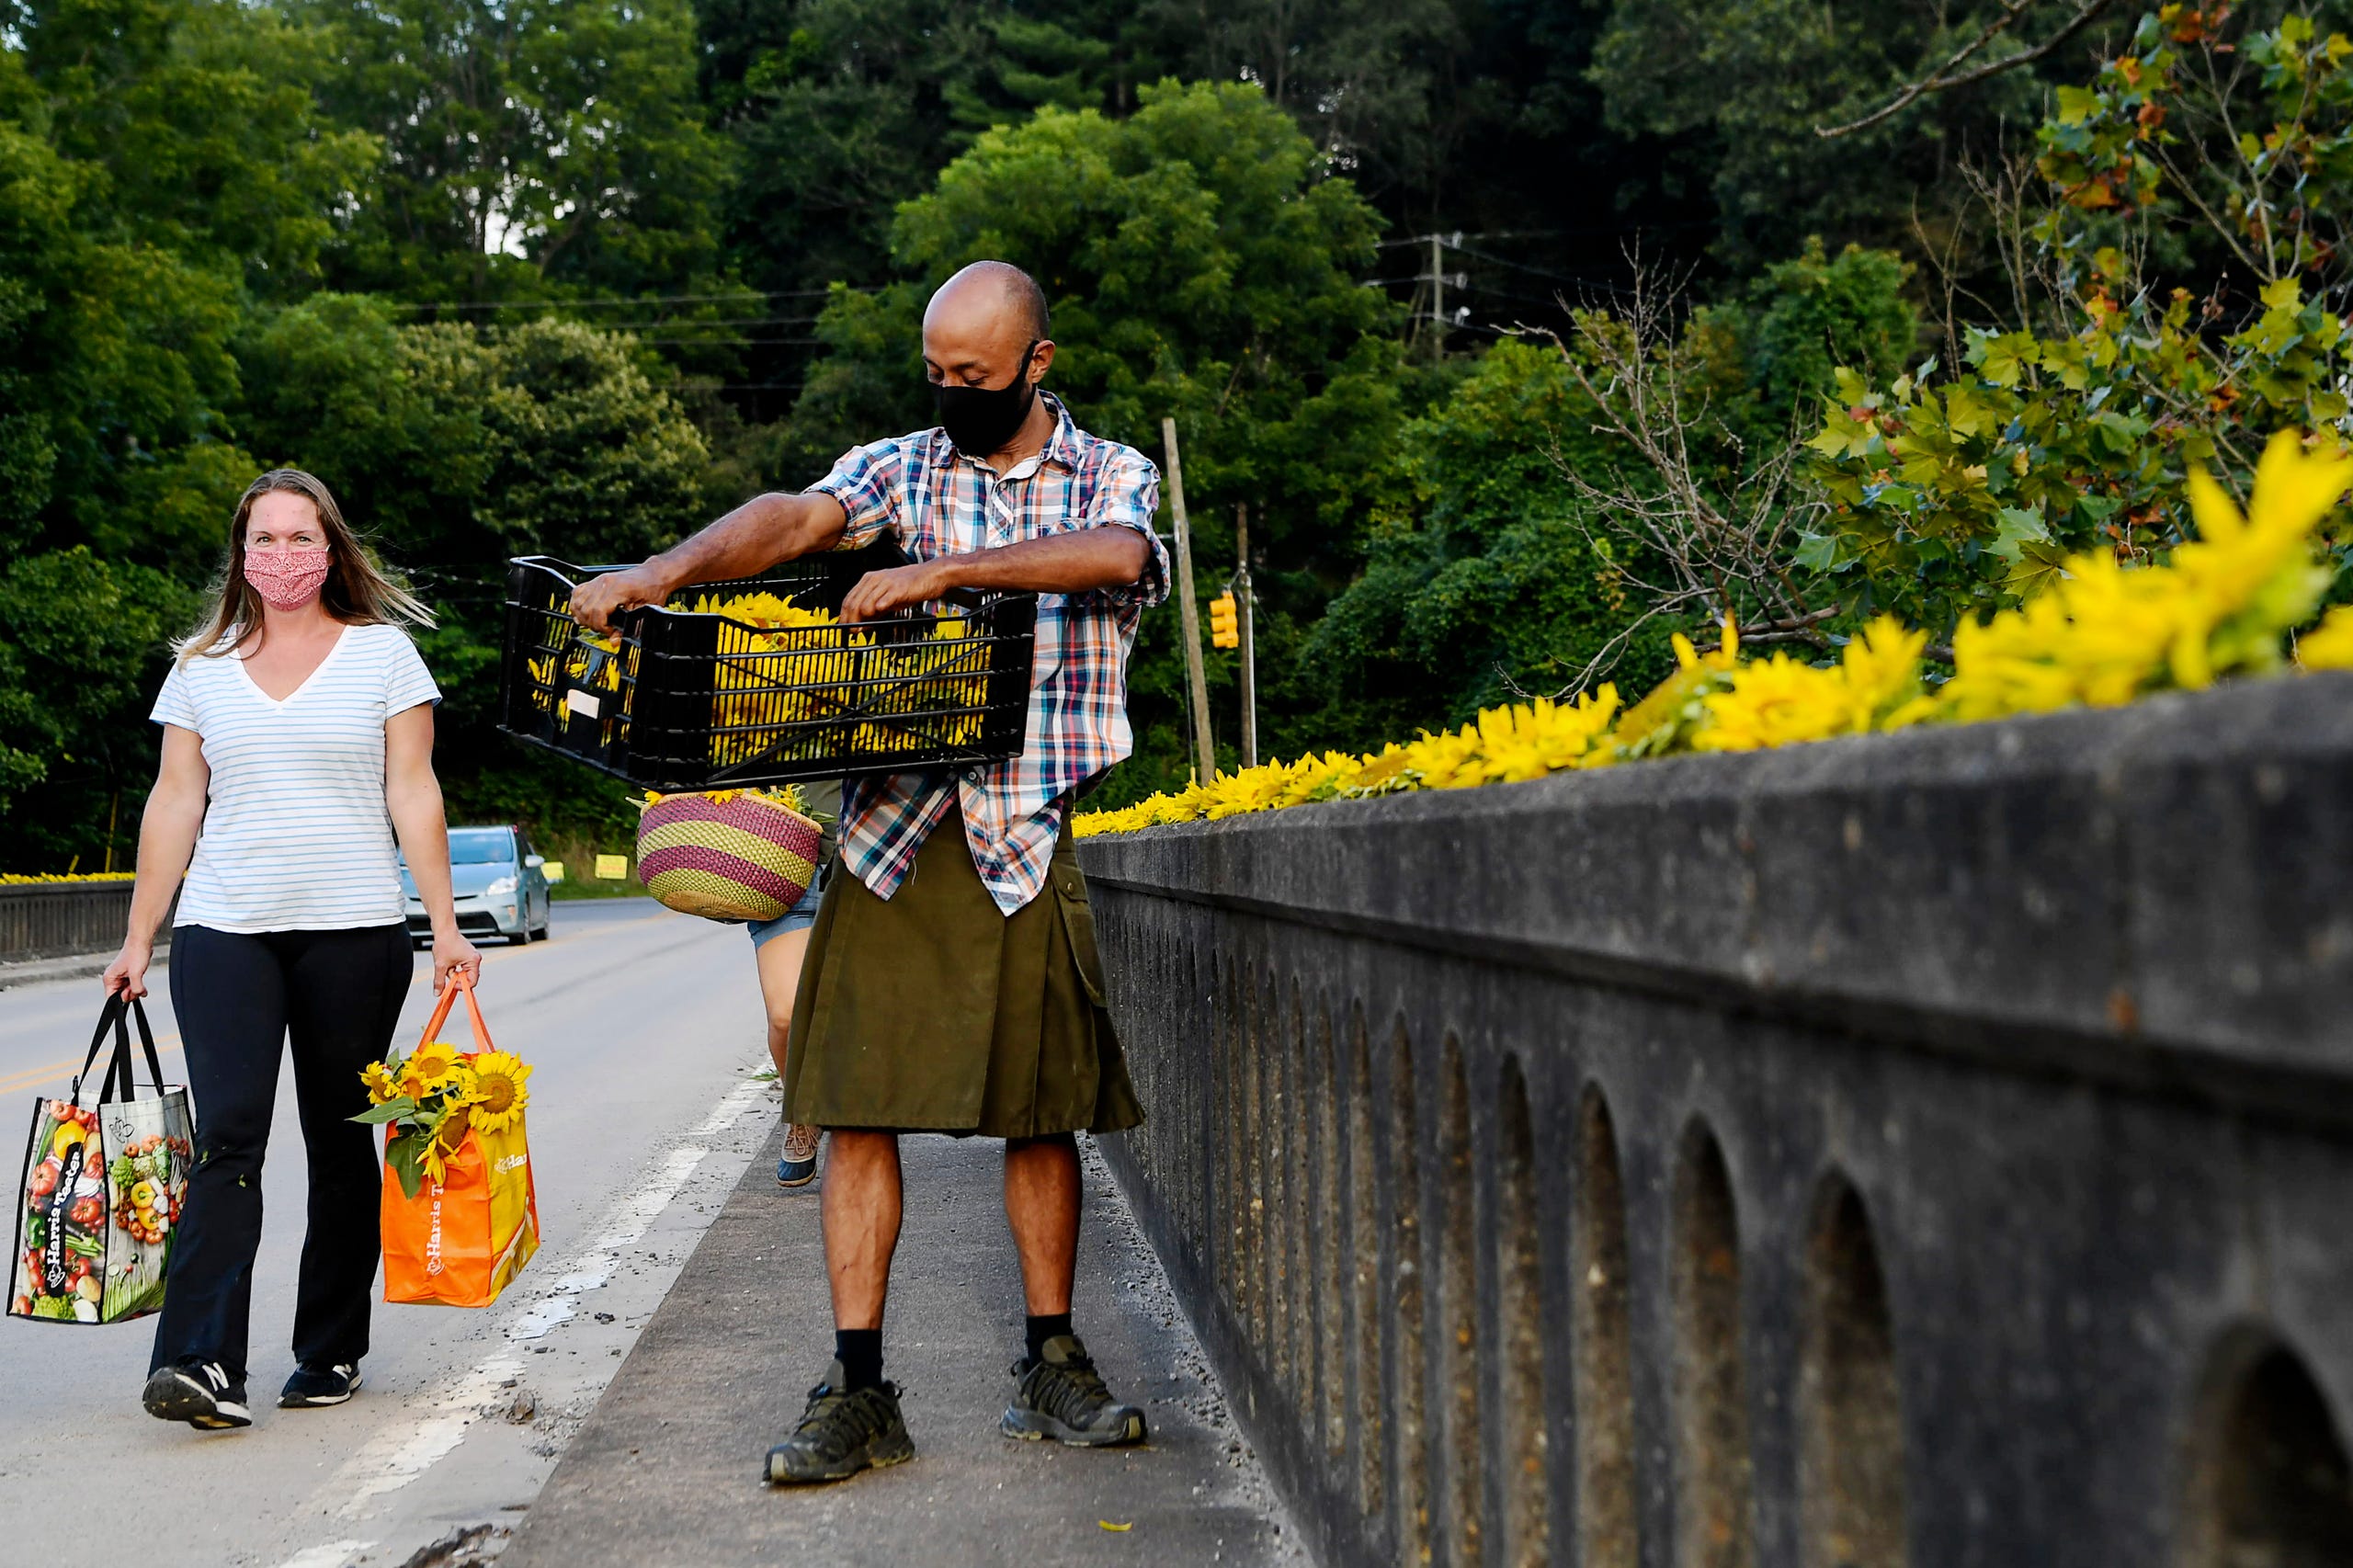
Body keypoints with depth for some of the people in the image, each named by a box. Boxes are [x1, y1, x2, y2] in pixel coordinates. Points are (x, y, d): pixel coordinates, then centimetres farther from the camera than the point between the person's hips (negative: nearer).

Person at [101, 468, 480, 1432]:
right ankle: (202, 1363, -18)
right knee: (226, 1135, -12)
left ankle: (331, 1352, 16)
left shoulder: (382, 650, 6)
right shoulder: (202, 667, 12)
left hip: (353, 929, -1)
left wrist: (445, 923, -4)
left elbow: (413, 792, 2)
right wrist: (138, 941, 9)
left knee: (340, 1142, 5)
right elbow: (174, 803, 12)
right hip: (223, 929, 1)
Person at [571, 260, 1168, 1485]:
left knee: (1042, 1111, 5)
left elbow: (1117, 558, -14)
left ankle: (1050, 1367, 19)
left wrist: (941, 570, -21)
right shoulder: (900, 467, 11)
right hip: (892, 825, 1)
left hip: (1026, 839, 0)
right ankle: (856, 1391, 2)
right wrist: (661, 573, -26)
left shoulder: (1111, 475, 9)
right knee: (858, 1102, -3)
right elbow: (795, 518, -8)